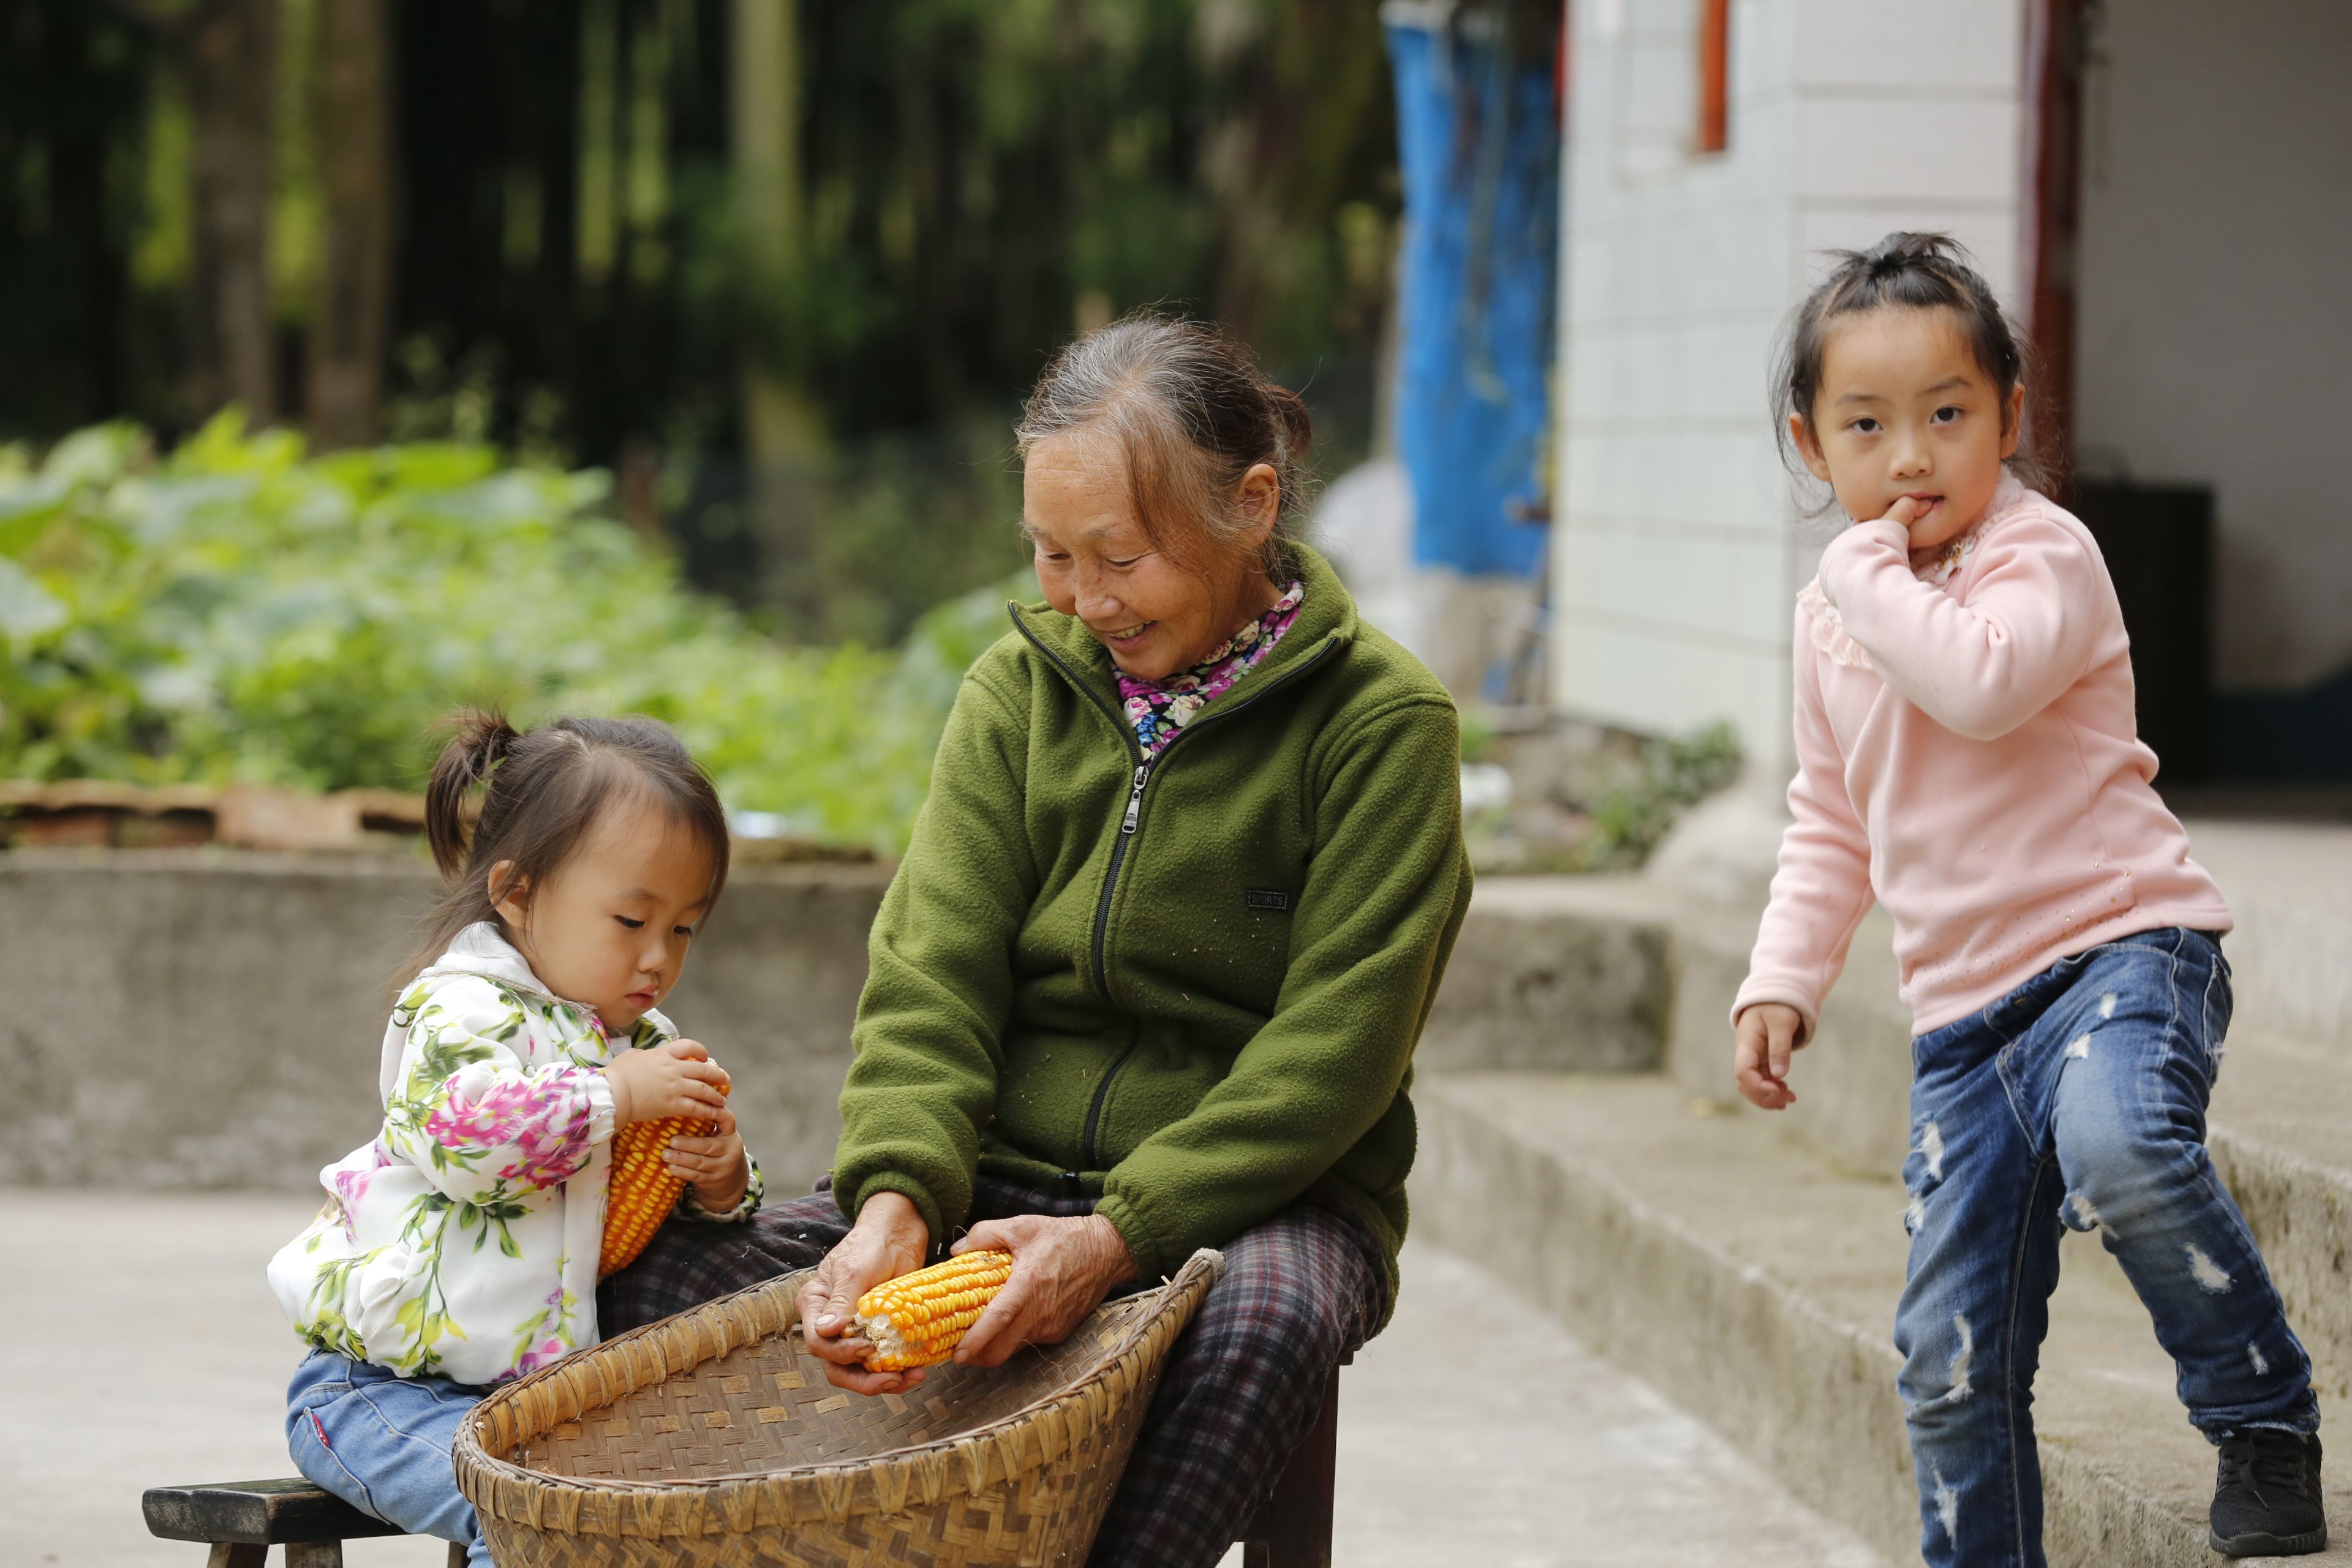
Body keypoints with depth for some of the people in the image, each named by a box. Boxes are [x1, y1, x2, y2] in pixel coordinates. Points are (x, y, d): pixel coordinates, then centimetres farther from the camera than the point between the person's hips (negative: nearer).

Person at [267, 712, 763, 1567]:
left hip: (548, 1389, 7)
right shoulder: (462, 1011, -10)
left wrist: (721, 1184, -5)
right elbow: (463, 1129, -30)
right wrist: (617, 1096, -26)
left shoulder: (645, 1045, 14)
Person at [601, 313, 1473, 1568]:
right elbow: (932, 973, -1)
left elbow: (1332, 1051, -13)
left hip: (1253, 1193, -4)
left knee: (1268, 1319, -41)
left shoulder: (1382, 723, -6)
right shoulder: (1021, 689, 7)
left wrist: (1119, 1238, -26)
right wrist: (896, 1201, -22)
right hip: (1008, 1179, 4)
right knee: (654, 1283, -19)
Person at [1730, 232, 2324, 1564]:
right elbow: (1832, 829, 25)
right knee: (1950, 1356, 5)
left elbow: (1984, 684, -30)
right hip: (1966, 1006, 7)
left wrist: (1873, 572, -17)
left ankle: (2265, 1418, -22)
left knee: (2118, 1141, -39)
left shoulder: (2040, 552, -8)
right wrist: (1783, 979, 14)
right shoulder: (1835, 615, 14)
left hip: (2122, 940, -7)